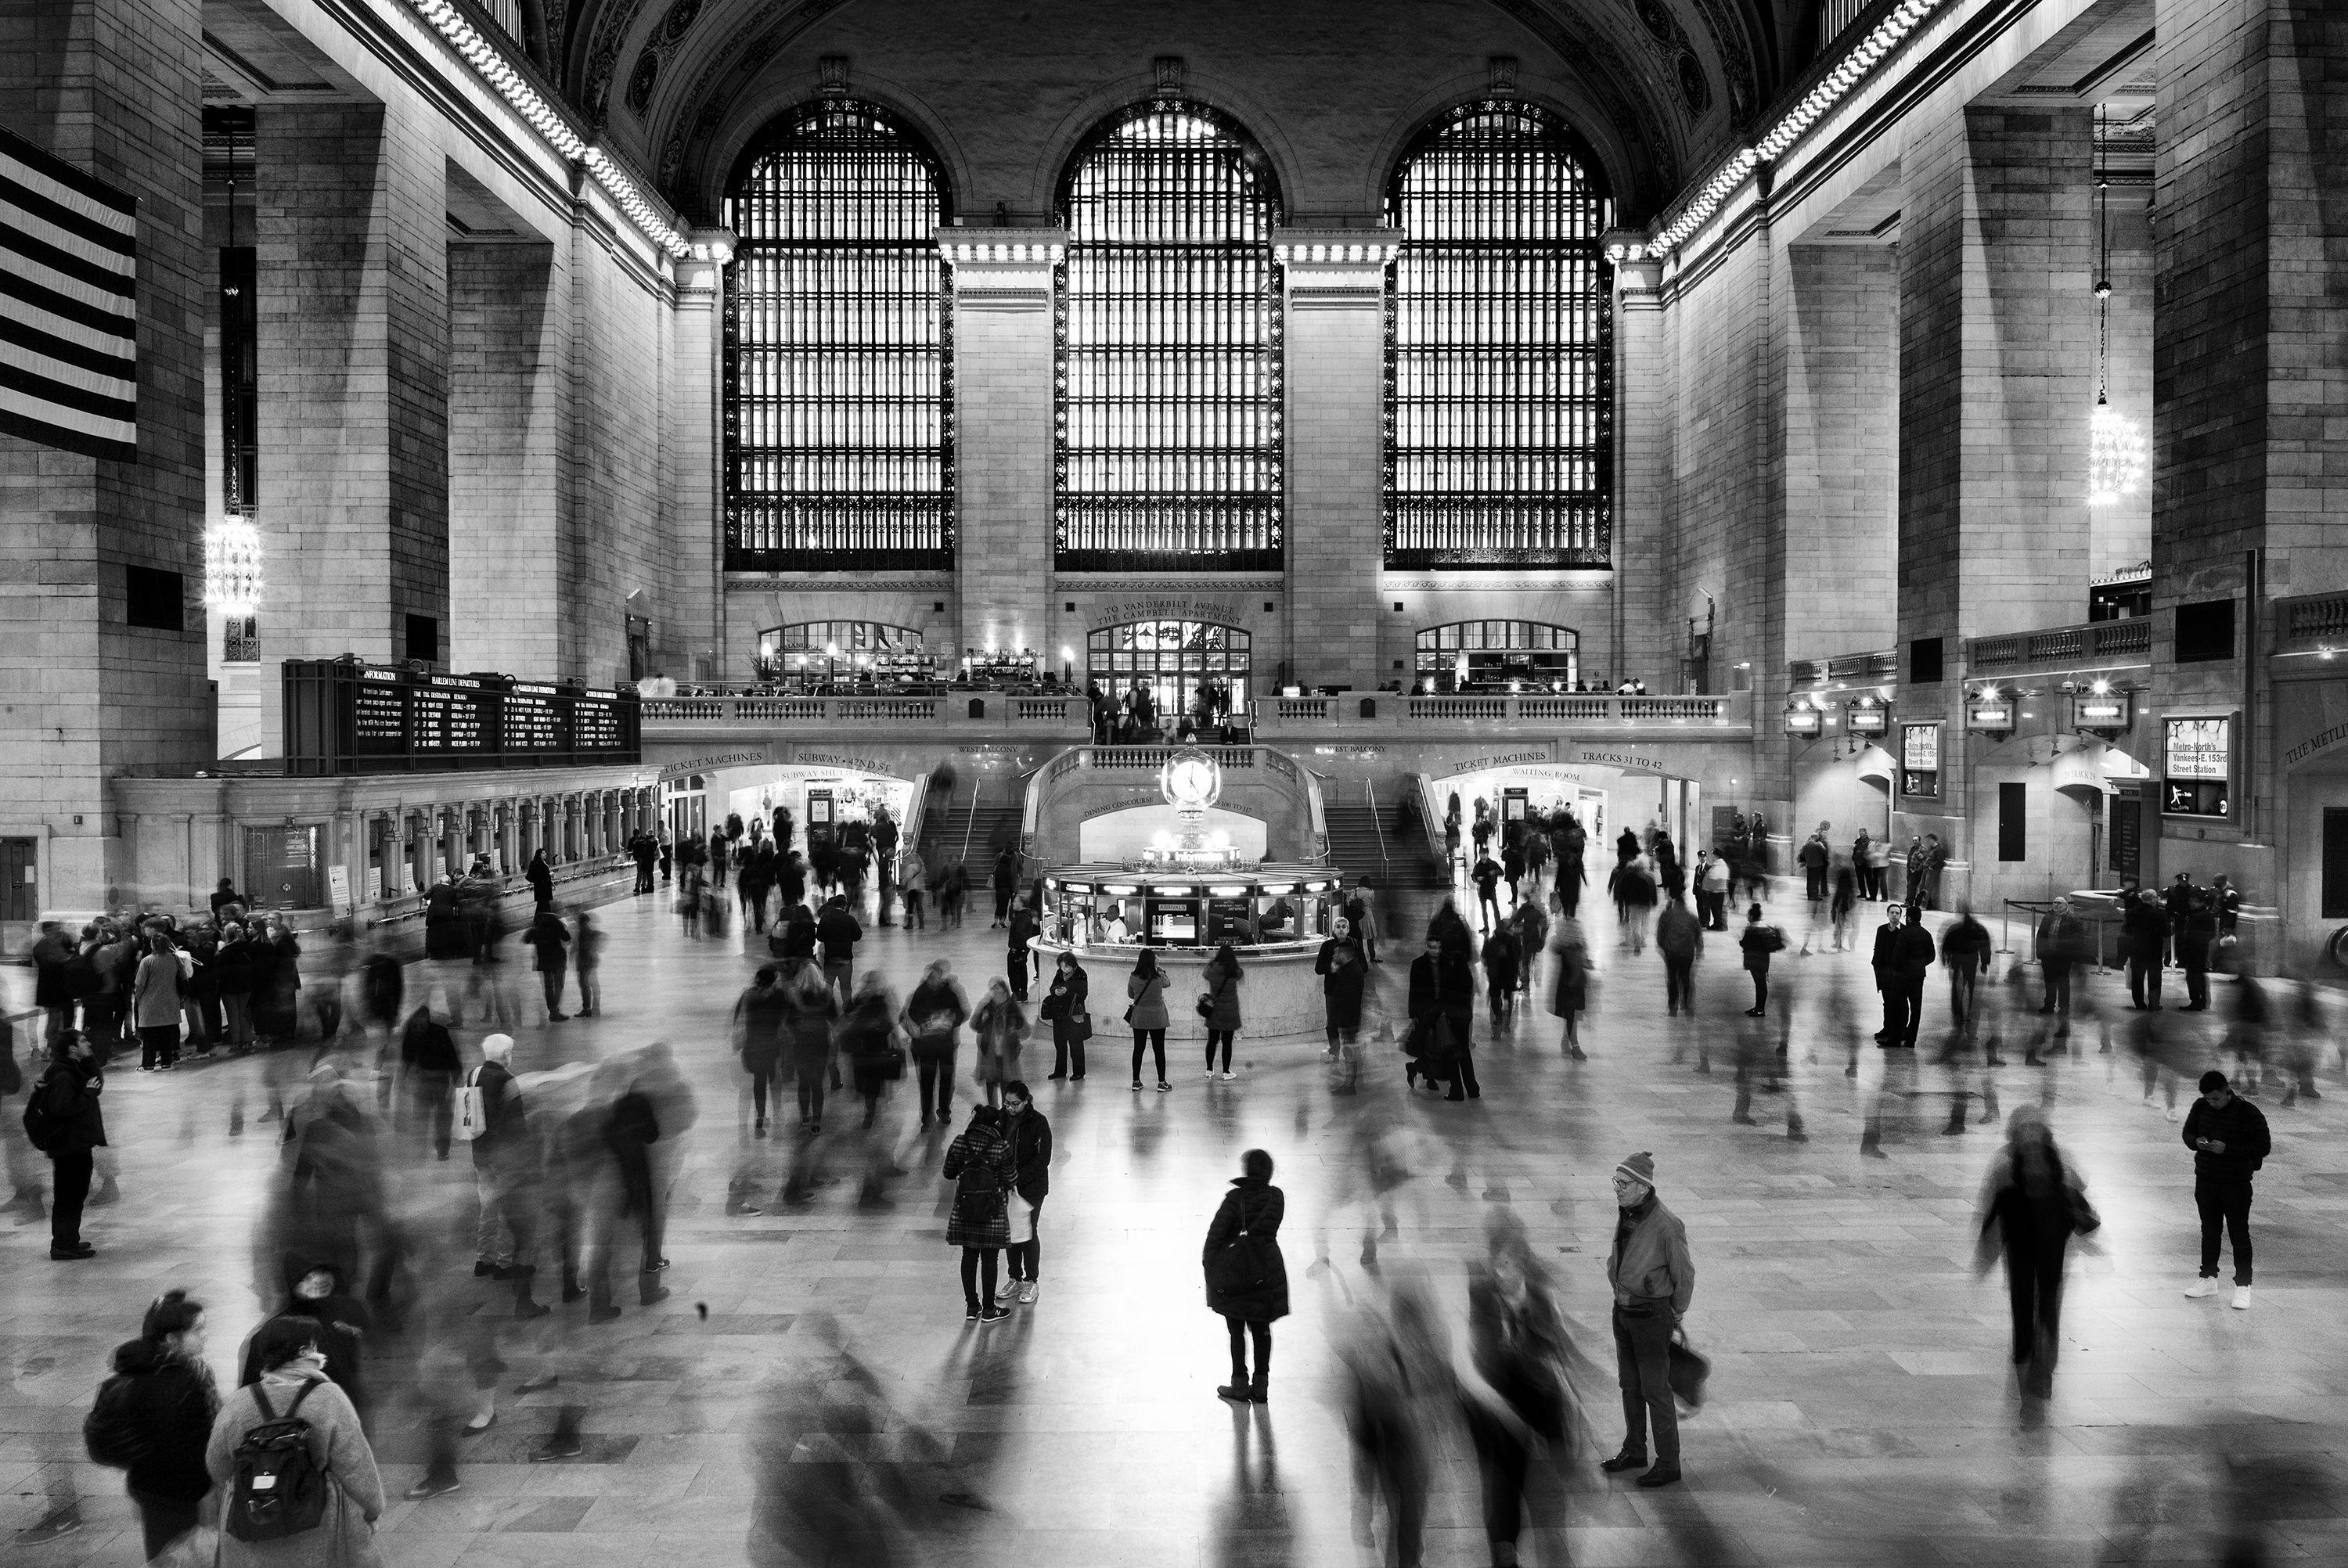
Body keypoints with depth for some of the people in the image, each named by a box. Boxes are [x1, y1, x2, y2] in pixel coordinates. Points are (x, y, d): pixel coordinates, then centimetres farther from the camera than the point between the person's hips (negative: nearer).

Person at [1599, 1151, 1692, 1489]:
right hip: (1623, 1309, 7)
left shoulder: (1666, 1224, -25)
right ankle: (1635, 1450, 34)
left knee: (1655, 1390, 3)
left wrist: (1675, 1317, 1)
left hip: (1652, 1315, -7)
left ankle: (1668, 1464, 18)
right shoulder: (1626, 1215, -2)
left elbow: (1684, 1274, -12)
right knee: (1629, 1383, 18)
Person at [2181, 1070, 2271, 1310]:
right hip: (2205, 1180, 5)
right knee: (2209, 1231, 16)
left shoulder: (2248, 1113, -16)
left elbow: (2264, 1147, -16)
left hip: (2236, 1184, -5)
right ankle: (2208, 1278, 29)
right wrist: (2196, 1142, -10)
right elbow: (2188, 1132, 13)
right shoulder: (2200, 1107, -1)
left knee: (2239, 1235, 2)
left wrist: (2228, 1149, -25)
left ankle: (2243, 1286, 12)